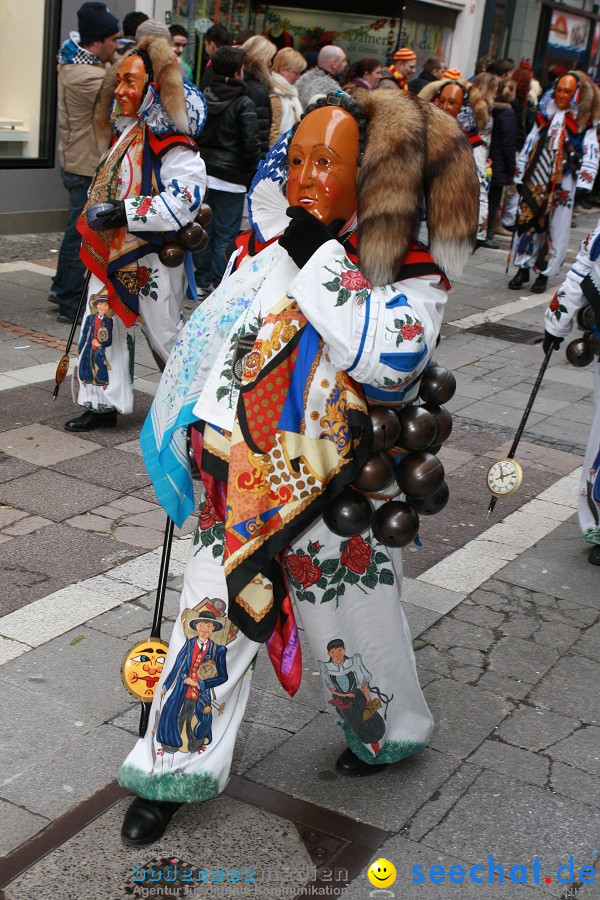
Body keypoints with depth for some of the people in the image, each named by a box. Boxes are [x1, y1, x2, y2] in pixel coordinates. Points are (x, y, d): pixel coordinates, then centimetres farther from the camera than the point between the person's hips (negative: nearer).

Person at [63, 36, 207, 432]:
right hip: (111, 250, 8)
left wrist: (124, 213, -28)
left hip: (153, 256, -8)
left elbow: (183, 200, -28)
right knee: (101, 323, 7)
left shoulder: (172, 144, -17)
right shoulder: (124, 132, 11)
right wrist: (97, 214, 11)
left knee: (164, 333, 5)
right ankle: (103, 403, 17)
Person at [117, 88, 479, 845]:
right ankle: (176, 768, 26)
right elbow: (211, 349, 14)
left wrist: (318, 260, -26)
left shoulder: (410, 273, -10)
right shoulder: (264, 250, 4)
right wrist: (201, 442, 15)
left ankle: (390, 734, 44)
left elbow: (387, 360, -28)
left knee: (353, 626, 13)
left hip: (334, 497, -4)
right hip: (241, 485, 4)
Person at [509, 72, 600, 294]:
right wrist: (520, 175, 13)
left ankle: (544, 273, 7)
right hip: (535, 181, 3)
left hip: (562, 184, -3)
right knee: (527, 221, 1)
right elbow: (529, 144, 15)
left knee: (554, 227, 0)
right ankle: (523, 269, 10)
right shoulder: (545, 114, 12)